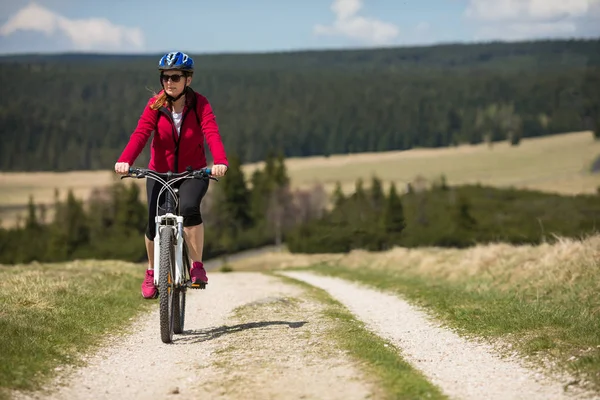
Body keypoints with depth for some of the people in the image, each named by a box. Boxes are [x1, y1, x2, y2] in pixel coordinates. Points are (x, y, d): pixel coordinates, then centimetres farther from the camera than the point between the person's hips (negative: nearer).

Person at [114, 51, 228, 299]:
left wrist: (220, 162, -46)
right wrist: (124, 161, -41)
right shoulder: (155, 105, -8)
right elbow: (140, 134, -22)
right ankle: (152, 272, 18)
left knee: (189, 207, -31)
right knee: (154, 225, -11)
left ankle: (197, 266, -15)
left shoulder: (200, 104, -11)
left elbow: (212, 134, -26)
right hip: (159, 173, 2)